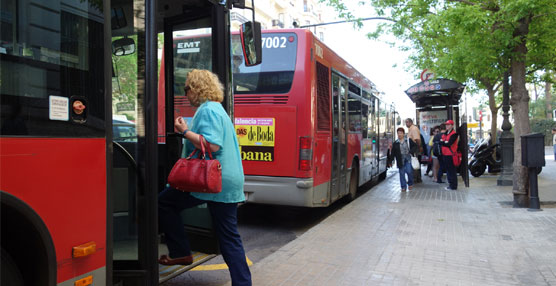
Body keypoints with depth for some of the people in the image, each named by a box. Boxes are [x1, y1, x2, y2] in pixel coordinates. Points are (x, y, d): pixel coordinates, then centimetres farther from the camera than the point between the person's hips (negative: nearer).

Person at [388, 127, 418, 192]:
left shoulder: (408, 140, 2)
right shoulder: (396, 143, 6)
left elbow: (416, 146, 3)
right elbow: (393, 153, 7)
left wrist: (411, 151, -15)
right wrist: (390, 161, 5)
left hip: (408, 159, -2)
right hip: (400, 160, 2)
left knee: (409, 171, -11)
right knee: (402, 173, 1)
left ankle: (410, 184, 15)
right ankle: (403, 187, 10)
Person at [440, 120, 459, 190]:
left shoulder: (454, 134, -10)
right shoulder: (445, 134, 17)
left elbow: (449, 144, -18)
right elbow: (440, 142, 10)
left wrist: (442, 142, -5)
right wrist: (445, 142, -8)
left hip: (450, 155, -8)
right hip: (445, 154, 9)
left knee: (452, 171, -4)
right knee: (448, 170, 13)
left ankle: (453, 186, 1)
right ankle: (450, 184, 22)